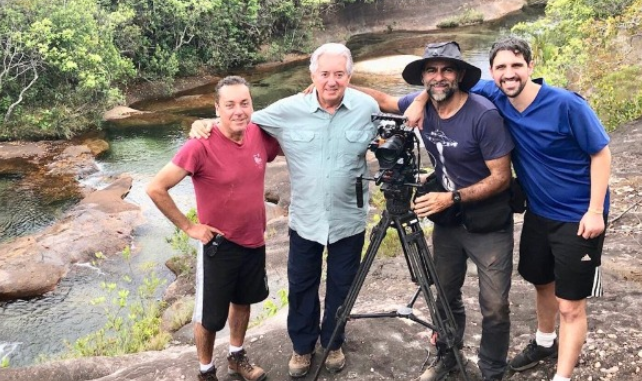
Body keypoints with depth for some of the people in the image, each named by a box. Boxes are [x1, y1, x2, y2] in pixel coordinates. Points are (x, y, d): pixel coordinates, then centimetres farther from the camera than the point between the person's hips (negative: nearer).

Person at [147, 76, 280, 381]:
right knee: (210, 316, 11)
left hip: (254, 241, 5)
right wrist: (188, 227, -15)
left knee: (243, 301, 25)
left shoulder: (260, 135, -9)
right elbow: (156, 188, -21)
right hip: (219, 245, -5)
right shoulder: (201, 147, -24)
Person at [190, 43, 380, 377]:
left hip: (349, 221, 0)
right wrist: (206, 123, -14)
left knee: (341, 287, 17)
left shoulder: (368, 108, -9)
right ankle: (302, 346, 40)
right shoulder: (289, 110, -10)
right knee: (301, 287, 16)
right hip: (305, 220, 0)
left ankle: (333, 343, 43)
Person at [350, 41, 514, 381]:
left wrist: (452, 197, -29)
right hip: (447, 219, 5)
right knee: (446, 296, 16)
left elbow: (501, 177, -20)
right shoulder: (422, 104, -6)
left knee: (494, 307, 1)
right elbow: (383, 100, 13)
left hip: (488, 225, -5)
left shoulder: (484, 115, -23)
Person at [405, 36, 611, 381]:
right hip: (539, 212, 6)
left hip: (579, 217, -6)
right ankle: (545, 342, 50)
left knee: (570, 305, -2)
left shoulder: (566, 104, -23)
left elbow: (600, 153, -15)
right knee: (542, 284, 25)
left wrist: (595, 211, -19)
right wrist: (422, 99, -13)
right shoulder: (493, 96, -8)